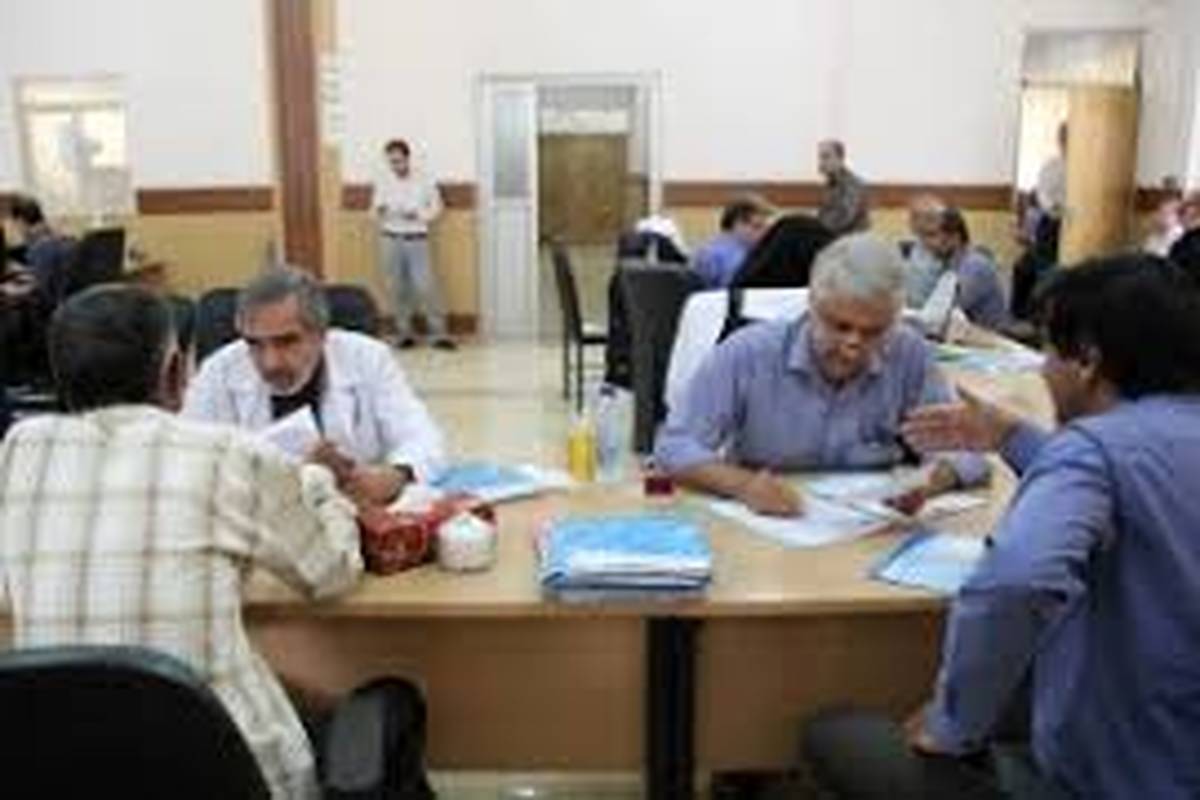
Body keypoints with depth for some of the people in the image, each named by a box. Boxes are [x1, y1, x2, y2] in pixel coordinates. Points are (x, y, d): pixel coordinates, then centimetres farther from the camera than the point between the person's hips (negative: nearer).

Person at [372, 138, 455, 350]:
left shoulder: (424, 182, 1)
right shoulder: (383, 182, 5)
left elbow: (436, 207, 6)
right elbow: (376, 208, 7)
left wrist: (419, 215, -12)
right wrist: (379, 210, -17)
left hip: (417, 240, -2)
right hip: (391, 239, 2)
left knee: (426, 286, -8)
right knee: (399, 289, 4)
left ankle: (439, 333, -4)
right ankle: (404, 332, 14)